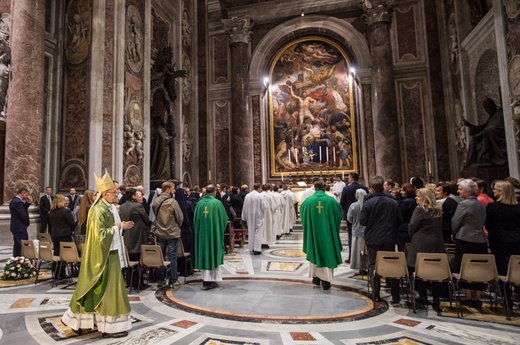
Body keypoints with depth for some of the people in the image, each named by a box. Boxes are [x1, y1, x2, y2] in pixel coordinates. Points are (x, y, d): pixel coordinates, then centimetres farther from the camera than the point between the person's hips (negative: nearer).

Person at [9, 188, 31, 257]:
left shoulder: (14, 200, 12)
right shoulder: (18, 202, -20)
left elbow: (23, 211, 14)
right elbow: (24, 215, -22)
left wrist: (28, 203, 4)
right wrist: (28, 222, -4)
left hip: (15, 227, 11)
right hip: (20, 228, -11)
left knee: (17, 245, 17)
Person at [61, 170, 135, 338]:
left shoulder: (110, 208, 10)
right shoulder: (98, 211, -20)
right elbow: (100, 235, -25)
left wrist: (122, 226, 4)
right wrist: (117, 227, -17)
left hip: (111, 254, 10)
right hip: (104, 256, -10)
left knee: (94, 290, 17)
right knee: (106, 290, 0)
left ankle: (77, 321, 31)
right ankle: (109, 327, 12)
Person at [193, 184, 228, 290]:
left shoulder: (200, 203, -1)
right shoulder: (217, 203, -12)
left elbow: (195, 219, 6)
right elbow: (224, 218, -6)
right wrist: (220, 229, 13)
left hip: (202, 233, 4)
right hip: (214, 233, -4)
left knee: (204, 255, 13)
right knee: (213, 254, 6)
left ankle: (205, 279, 20)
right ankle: (211, 280, 8)